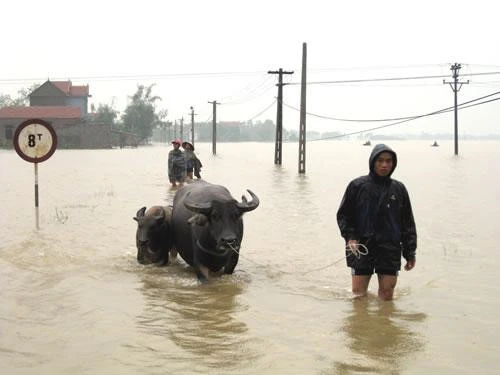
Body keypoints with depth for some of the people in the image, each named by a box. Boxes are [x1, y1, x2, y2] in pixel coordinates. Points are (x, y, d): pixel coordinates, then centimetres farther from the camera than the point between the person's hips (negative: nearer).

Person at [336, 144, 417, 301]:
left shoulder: (399, 189, 7)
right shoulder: (357, 186, 1)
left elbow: (408, 223, 12)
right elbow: (343, 215, 6)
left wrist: (410, 253, 8)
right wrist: (350, 237, -10)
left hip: (390, 249, 1)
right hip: (361, 249, -1)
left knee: (387, 295, 2)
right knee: (359, 293, 2)